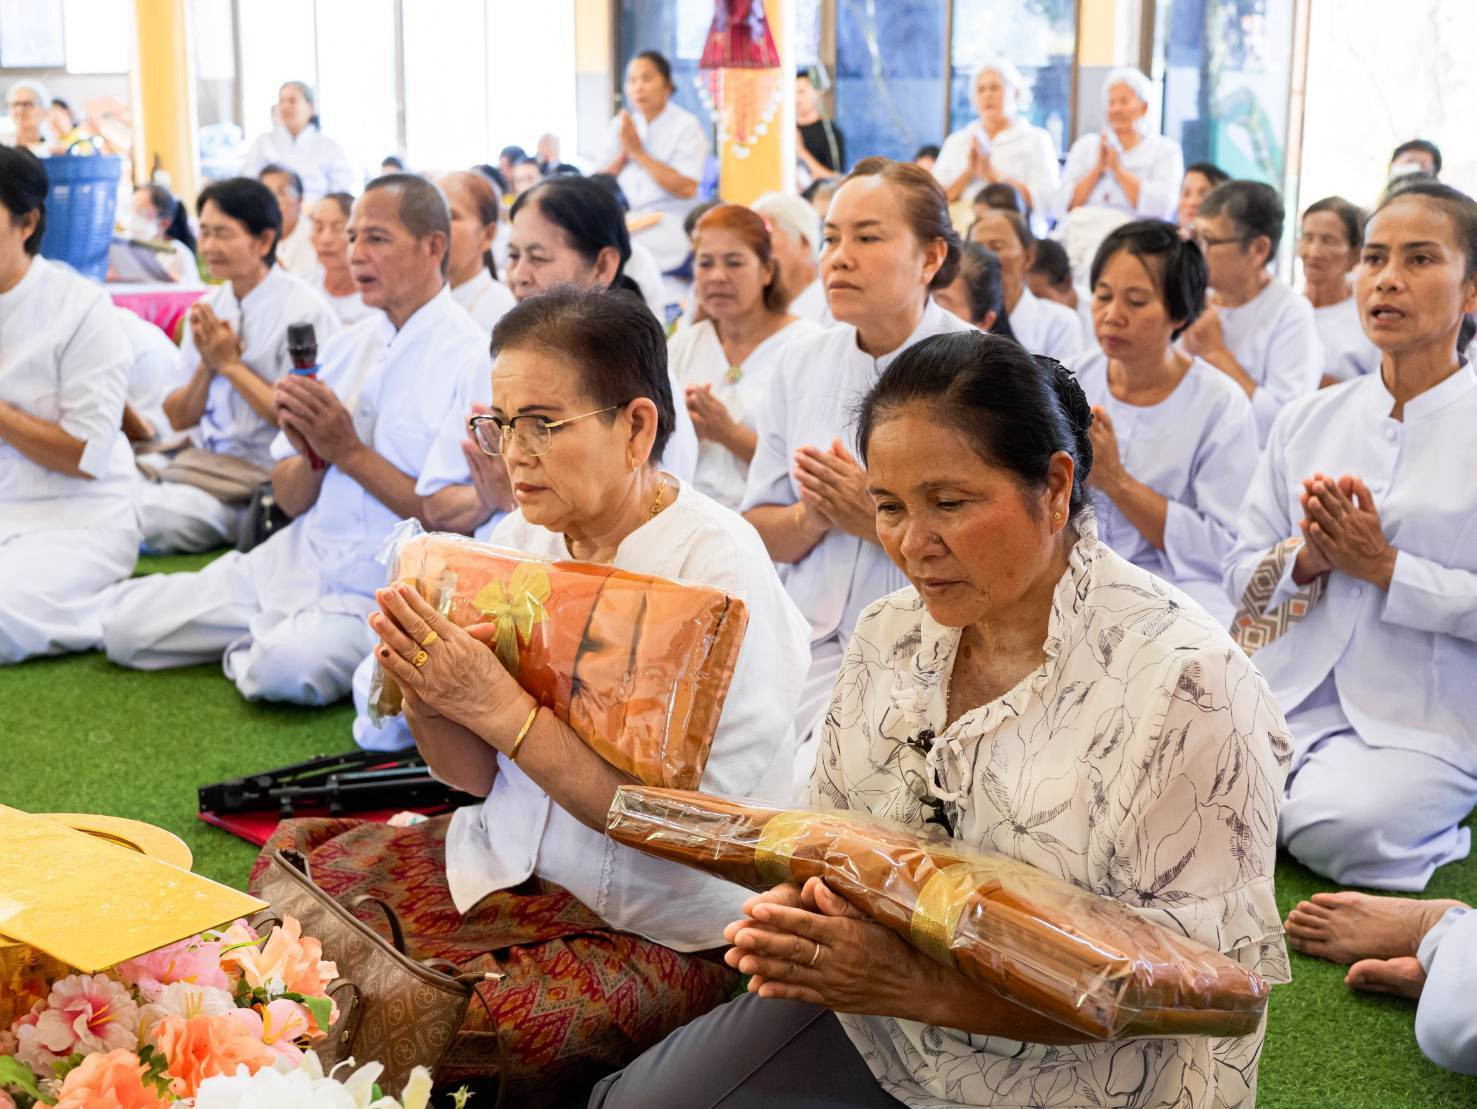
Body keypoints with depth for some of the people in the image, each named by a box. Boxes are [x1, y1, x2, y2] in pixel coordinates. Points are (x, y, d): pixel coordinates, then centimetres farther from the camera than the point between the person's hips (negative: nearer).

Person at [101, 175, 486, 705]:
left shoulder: (471, 359, -11)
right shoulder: (342, 347, 11)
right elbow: (290, 501, 12)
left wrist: (350, 451, -17)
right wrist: (310, 456, -11)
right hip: (294, 563, 6)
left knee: (286, 667, -33)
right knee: (125, 623, -3)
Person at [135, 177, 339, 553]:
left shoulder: (305, 311, -7)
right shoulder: (206, 309, 12)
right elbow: (178, 418, 12)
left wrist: (231, 364, -11)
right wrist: (207, 366, -6)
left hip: (261, 475, -6)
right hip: (201, 460, 6)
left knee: (151, 515, -28)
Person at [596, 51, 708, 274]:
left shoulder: (687, 126, -4)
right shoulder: (620, 125, 11)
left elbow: (686, 188, -16)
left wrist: (639, 152, -14)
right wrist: (623, 154, -8)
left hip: (669, 225, -5)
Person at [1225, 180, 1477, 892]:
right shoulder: (1307, 420, 9)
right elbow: (1242, 573, 9)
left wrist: (1385, 566, -16)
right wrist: (1306, 560, -12)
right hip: (1292, 694, 4)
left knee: (1329, 830, -28)